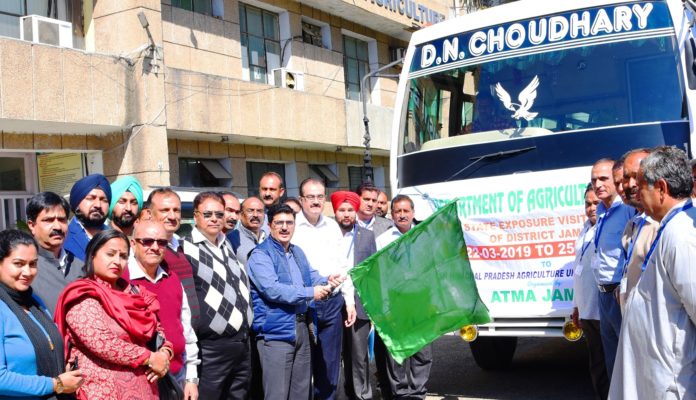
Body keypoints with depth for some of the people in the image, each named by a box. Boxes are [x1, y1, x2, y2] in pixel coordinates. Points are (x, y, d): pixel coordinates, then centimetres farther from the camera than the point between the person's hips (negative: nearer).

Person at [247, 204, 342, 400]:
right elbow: (272, 289, -22)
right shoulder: (260, 254, -10)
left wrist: (328, 281, -10)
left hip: (301, 328, 8)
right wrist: (310, 293, -22)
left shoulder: (298, 252, 17)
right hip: (276, 331, -8)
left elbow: (313, 277, 14)